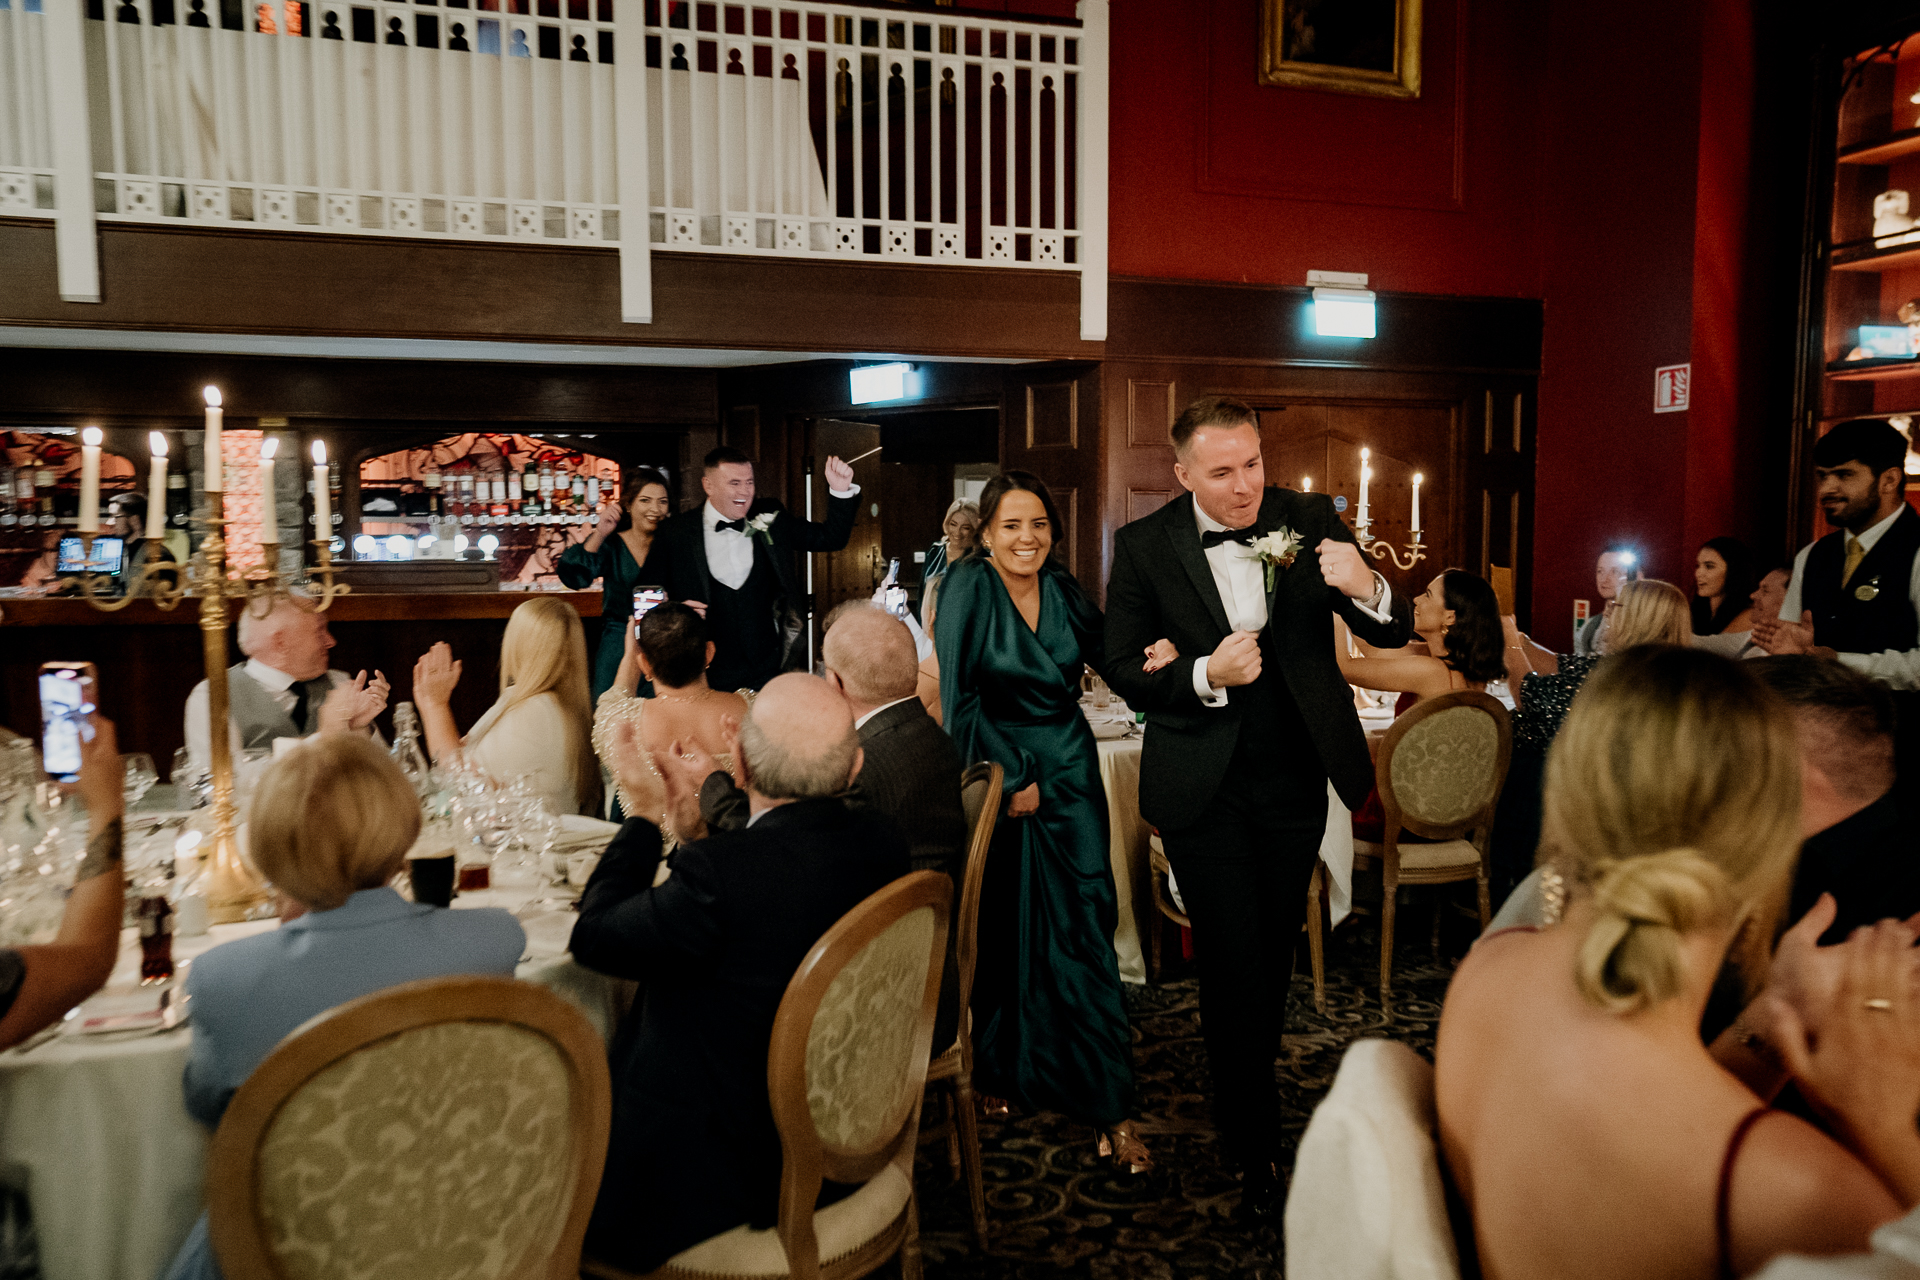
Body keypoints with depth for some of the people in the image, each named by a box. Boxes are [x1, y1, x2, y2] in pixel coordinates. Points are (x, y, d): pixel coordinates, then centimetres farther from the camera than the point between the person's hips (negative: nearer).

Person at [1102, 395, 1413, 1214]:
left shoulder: (1308, 521, -5)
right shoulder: (1145, 546, -9)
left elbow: (1394, 634, -6)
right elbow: (1122, 670, -7)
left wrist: (1367, 589, -28)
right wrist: (1205, 676, -25)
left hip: (1295, 779, 3)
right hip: (1203, 787, -3)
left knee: (1275, 949, 18)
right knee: (1235, 962, -1)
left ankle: (1244, 1094, 44)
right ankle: (1256, 1150, 17)